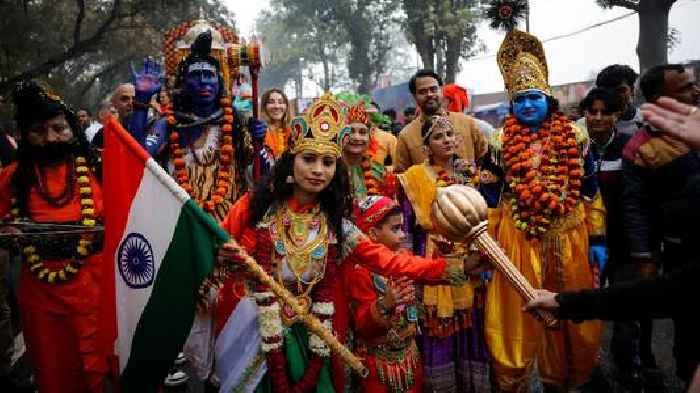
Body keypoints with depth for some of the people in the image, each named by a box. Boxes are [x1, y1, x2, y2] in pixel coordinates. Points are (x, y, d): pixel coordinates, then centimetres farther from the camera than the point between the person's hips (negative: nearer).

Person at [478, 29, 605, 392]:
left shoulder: (575, 137, 3)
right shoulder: (500, 143, -3)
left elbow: (591, 193, 8)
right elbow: (489, 201, -2)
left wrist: (597, 239, 4)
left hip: (568, 240, 3)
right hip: (518, 242, -2)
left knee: (572, 319, 14)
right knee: (518, 321, 6)